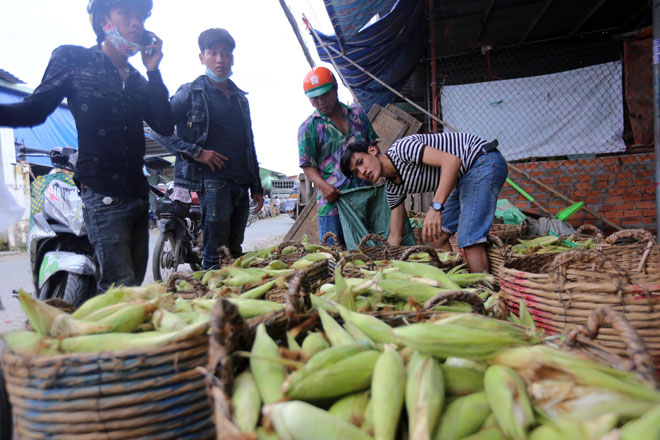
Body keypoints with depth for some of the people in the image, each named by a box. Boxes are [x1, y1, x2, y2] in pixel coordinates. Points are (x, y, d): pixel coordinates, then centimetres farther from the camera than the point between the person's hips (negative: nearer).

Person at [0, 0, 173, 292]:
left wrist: (153, 71, 1)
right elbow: (34, 111, 3)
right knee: (122, 289, -15)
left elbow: (165, 126, 5)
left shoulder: (138, 80, 18)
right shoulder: (72, 59, 4)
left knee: (135, 287, 7)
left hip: (138, 195, 6)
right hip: (102, 194, -6)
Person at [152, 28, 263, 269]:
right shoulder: (191, 92, 2)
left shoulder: (240, 98, 20)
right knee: (216, 253, -6)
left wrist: (256, 187, 18)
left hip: (241, 186, 6)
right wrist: (196, 152, -14)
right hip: (213, 182, -6)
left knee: (236, 251, 11)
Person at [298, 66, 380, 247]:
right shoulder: (309, 127, 3)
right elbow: (308, 166, -2)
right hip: (332, 198, -3)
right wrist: (323, 185, -20)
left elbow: (372, 146, 17)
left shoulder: (358, 114, 13)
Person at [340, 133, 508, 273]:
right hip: (465, 177, 9)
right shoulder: (392, 188, 6)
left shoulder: (401, 147, -20)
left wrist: (435, 207, -42)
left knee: (470, 239, -19)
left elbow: (452, 160, -32)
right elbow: (395, 237, 10)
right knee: (438, 235, 9)